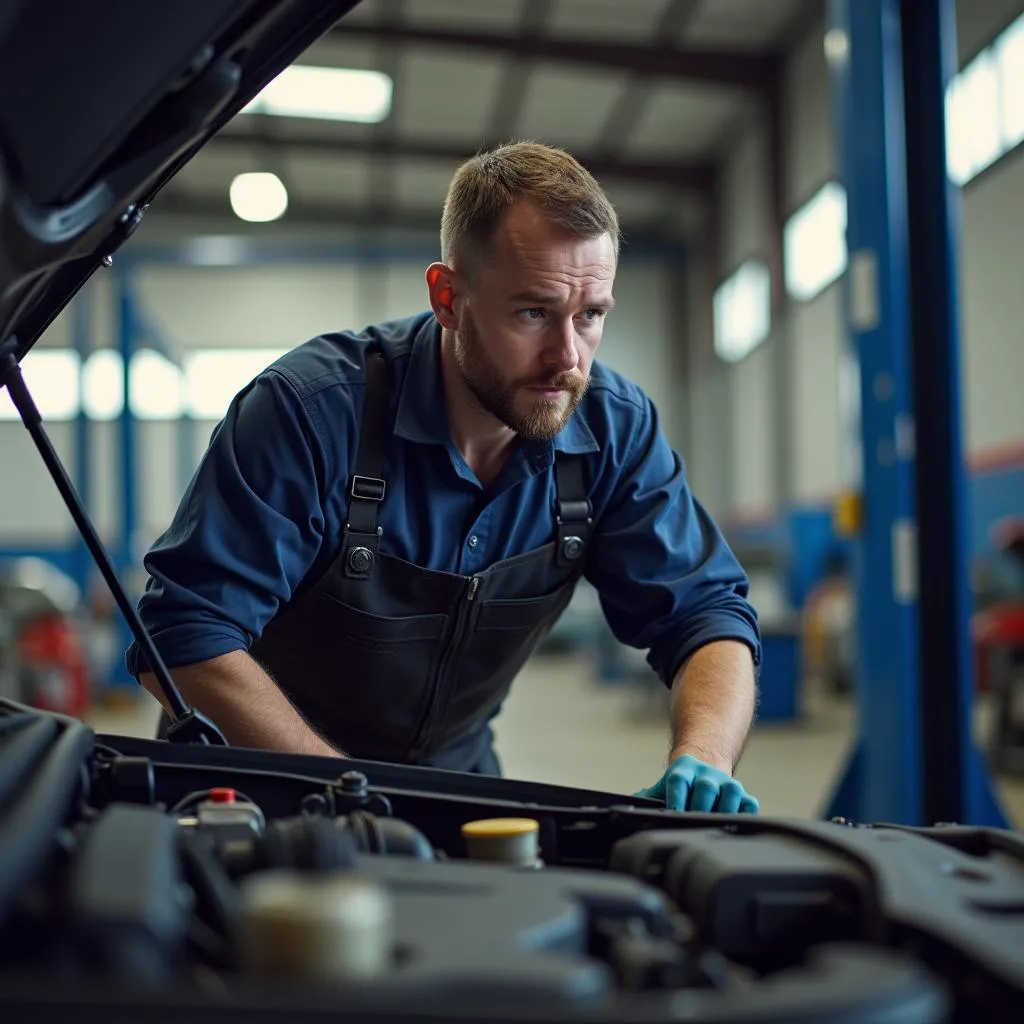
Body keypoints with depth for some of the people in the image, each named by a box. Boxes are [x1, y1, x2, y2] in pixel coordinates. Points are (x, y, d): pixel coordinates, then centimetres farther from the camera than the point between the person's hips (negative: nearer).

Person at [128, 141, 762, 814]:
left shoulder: (616, 429, -12)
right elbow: (185, 639, -25)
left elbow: (707, 611, -9)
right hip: (269, 787, -3)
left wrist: (702, 763, -30)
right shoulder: (314, 409, -25)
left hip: (457, 774, 4)